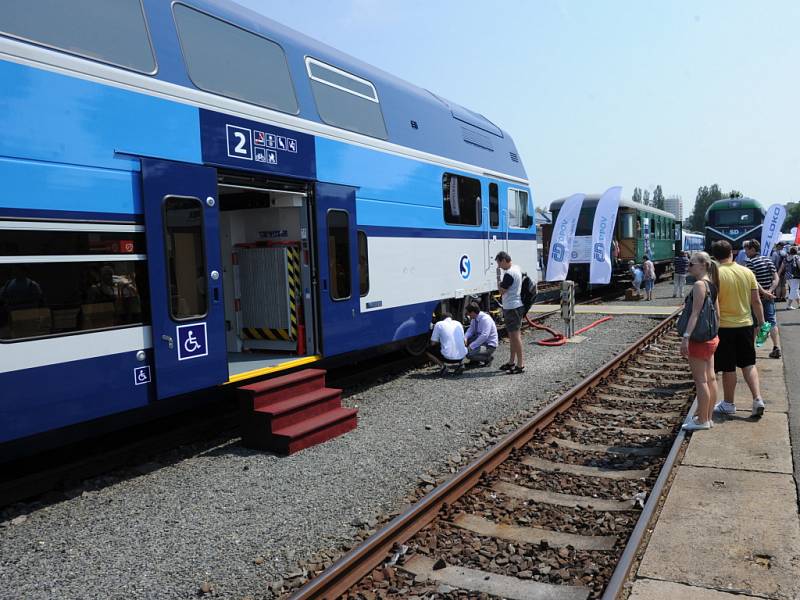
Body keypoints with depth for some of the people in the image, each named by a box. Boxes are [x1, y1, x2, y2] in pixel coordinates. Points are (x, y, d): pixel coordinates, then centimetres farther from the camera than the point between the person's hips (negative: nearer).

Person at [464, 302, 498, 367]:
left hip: (489, 345, -8)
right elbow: (470, 330, 5)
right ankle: (474, 360, 8)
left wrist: (471, 346, -33)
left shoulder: (485, 319, -26)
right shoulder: (474, 319, -2)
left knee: (469, 354, -26)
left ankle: (488, 358, -2)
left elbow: (484, 336, -33)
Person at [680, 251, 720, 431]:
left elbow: (695, 313, -23)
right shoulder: (712, 284, 10)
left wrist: (686, 337, -26)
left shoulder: (699, 284, -17)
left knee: (700, 380, -1)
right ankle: (708, 416, 24)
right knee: (710, 378, 14)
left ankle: (702, 420, 7)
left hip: (699, 340, -10)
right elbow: (717, 312, 15)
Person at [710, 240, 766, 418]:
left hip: (724, 326, -4)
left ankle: (728, 404, 19)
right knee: (748, 364, 16)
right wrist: (761, 322, 15)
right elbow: (756, 301, 4)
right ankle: (758, 399, 8)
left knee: (728, 368, 7)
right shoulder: (747, 272, 1)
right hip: (746, 324, 4)